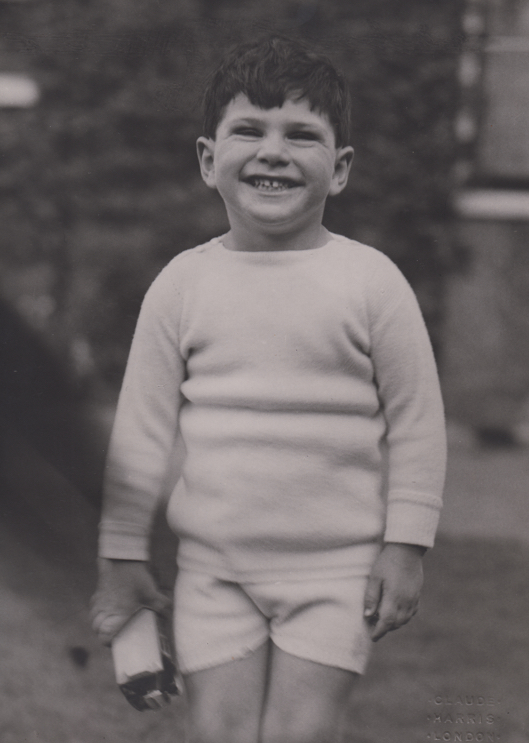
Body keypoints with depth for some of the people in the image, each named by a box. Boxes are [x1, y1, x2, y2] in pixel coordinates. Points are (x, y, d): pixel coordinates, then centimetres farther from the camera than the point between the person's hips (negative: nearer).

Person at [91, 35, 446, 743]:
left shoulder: (371, 281, -5)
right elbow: (141, 428, 6)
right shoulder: (182, 284, 1)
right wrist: (121, 557, 6)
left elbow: (416, 420, -1)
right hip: (214, 565, 2)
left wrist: (405, 545, -4)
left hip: (336, 566, -2)